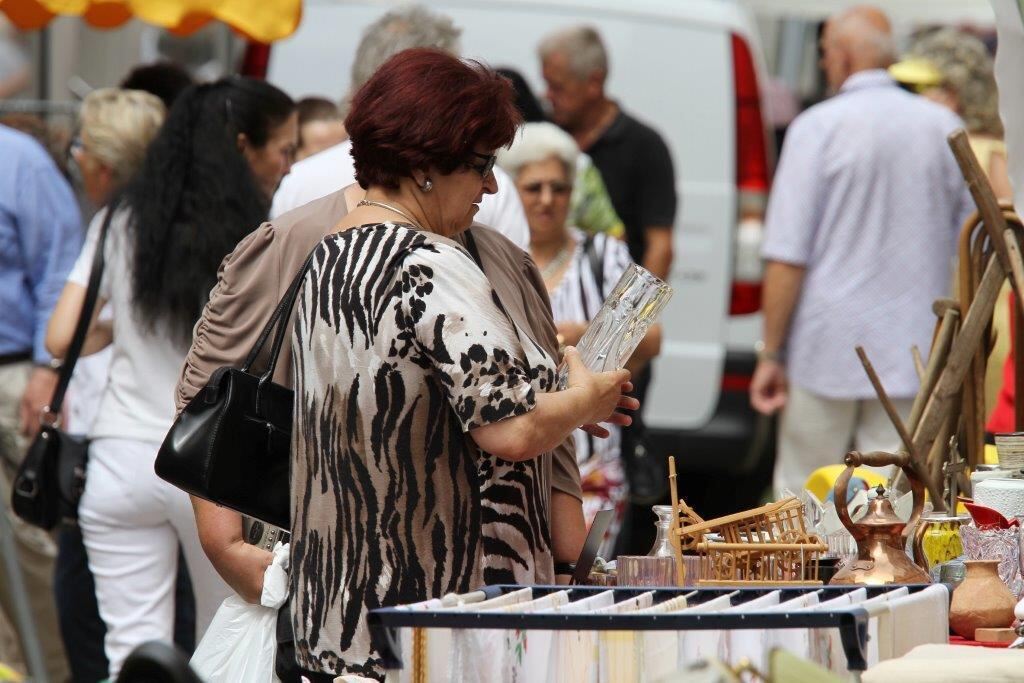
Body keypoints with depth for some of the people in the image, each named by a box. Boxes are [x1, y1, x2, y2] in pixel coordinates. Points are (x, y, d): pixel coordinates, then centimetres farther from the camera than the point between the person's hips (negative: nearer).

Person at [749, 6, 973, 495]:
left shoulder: (818, 128, -7)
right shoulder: (944, 129, 6)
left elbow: (787, 256, -11)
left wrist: (771, 353, -7)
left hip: (827, 348, -3)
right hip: (912, 353, 3)